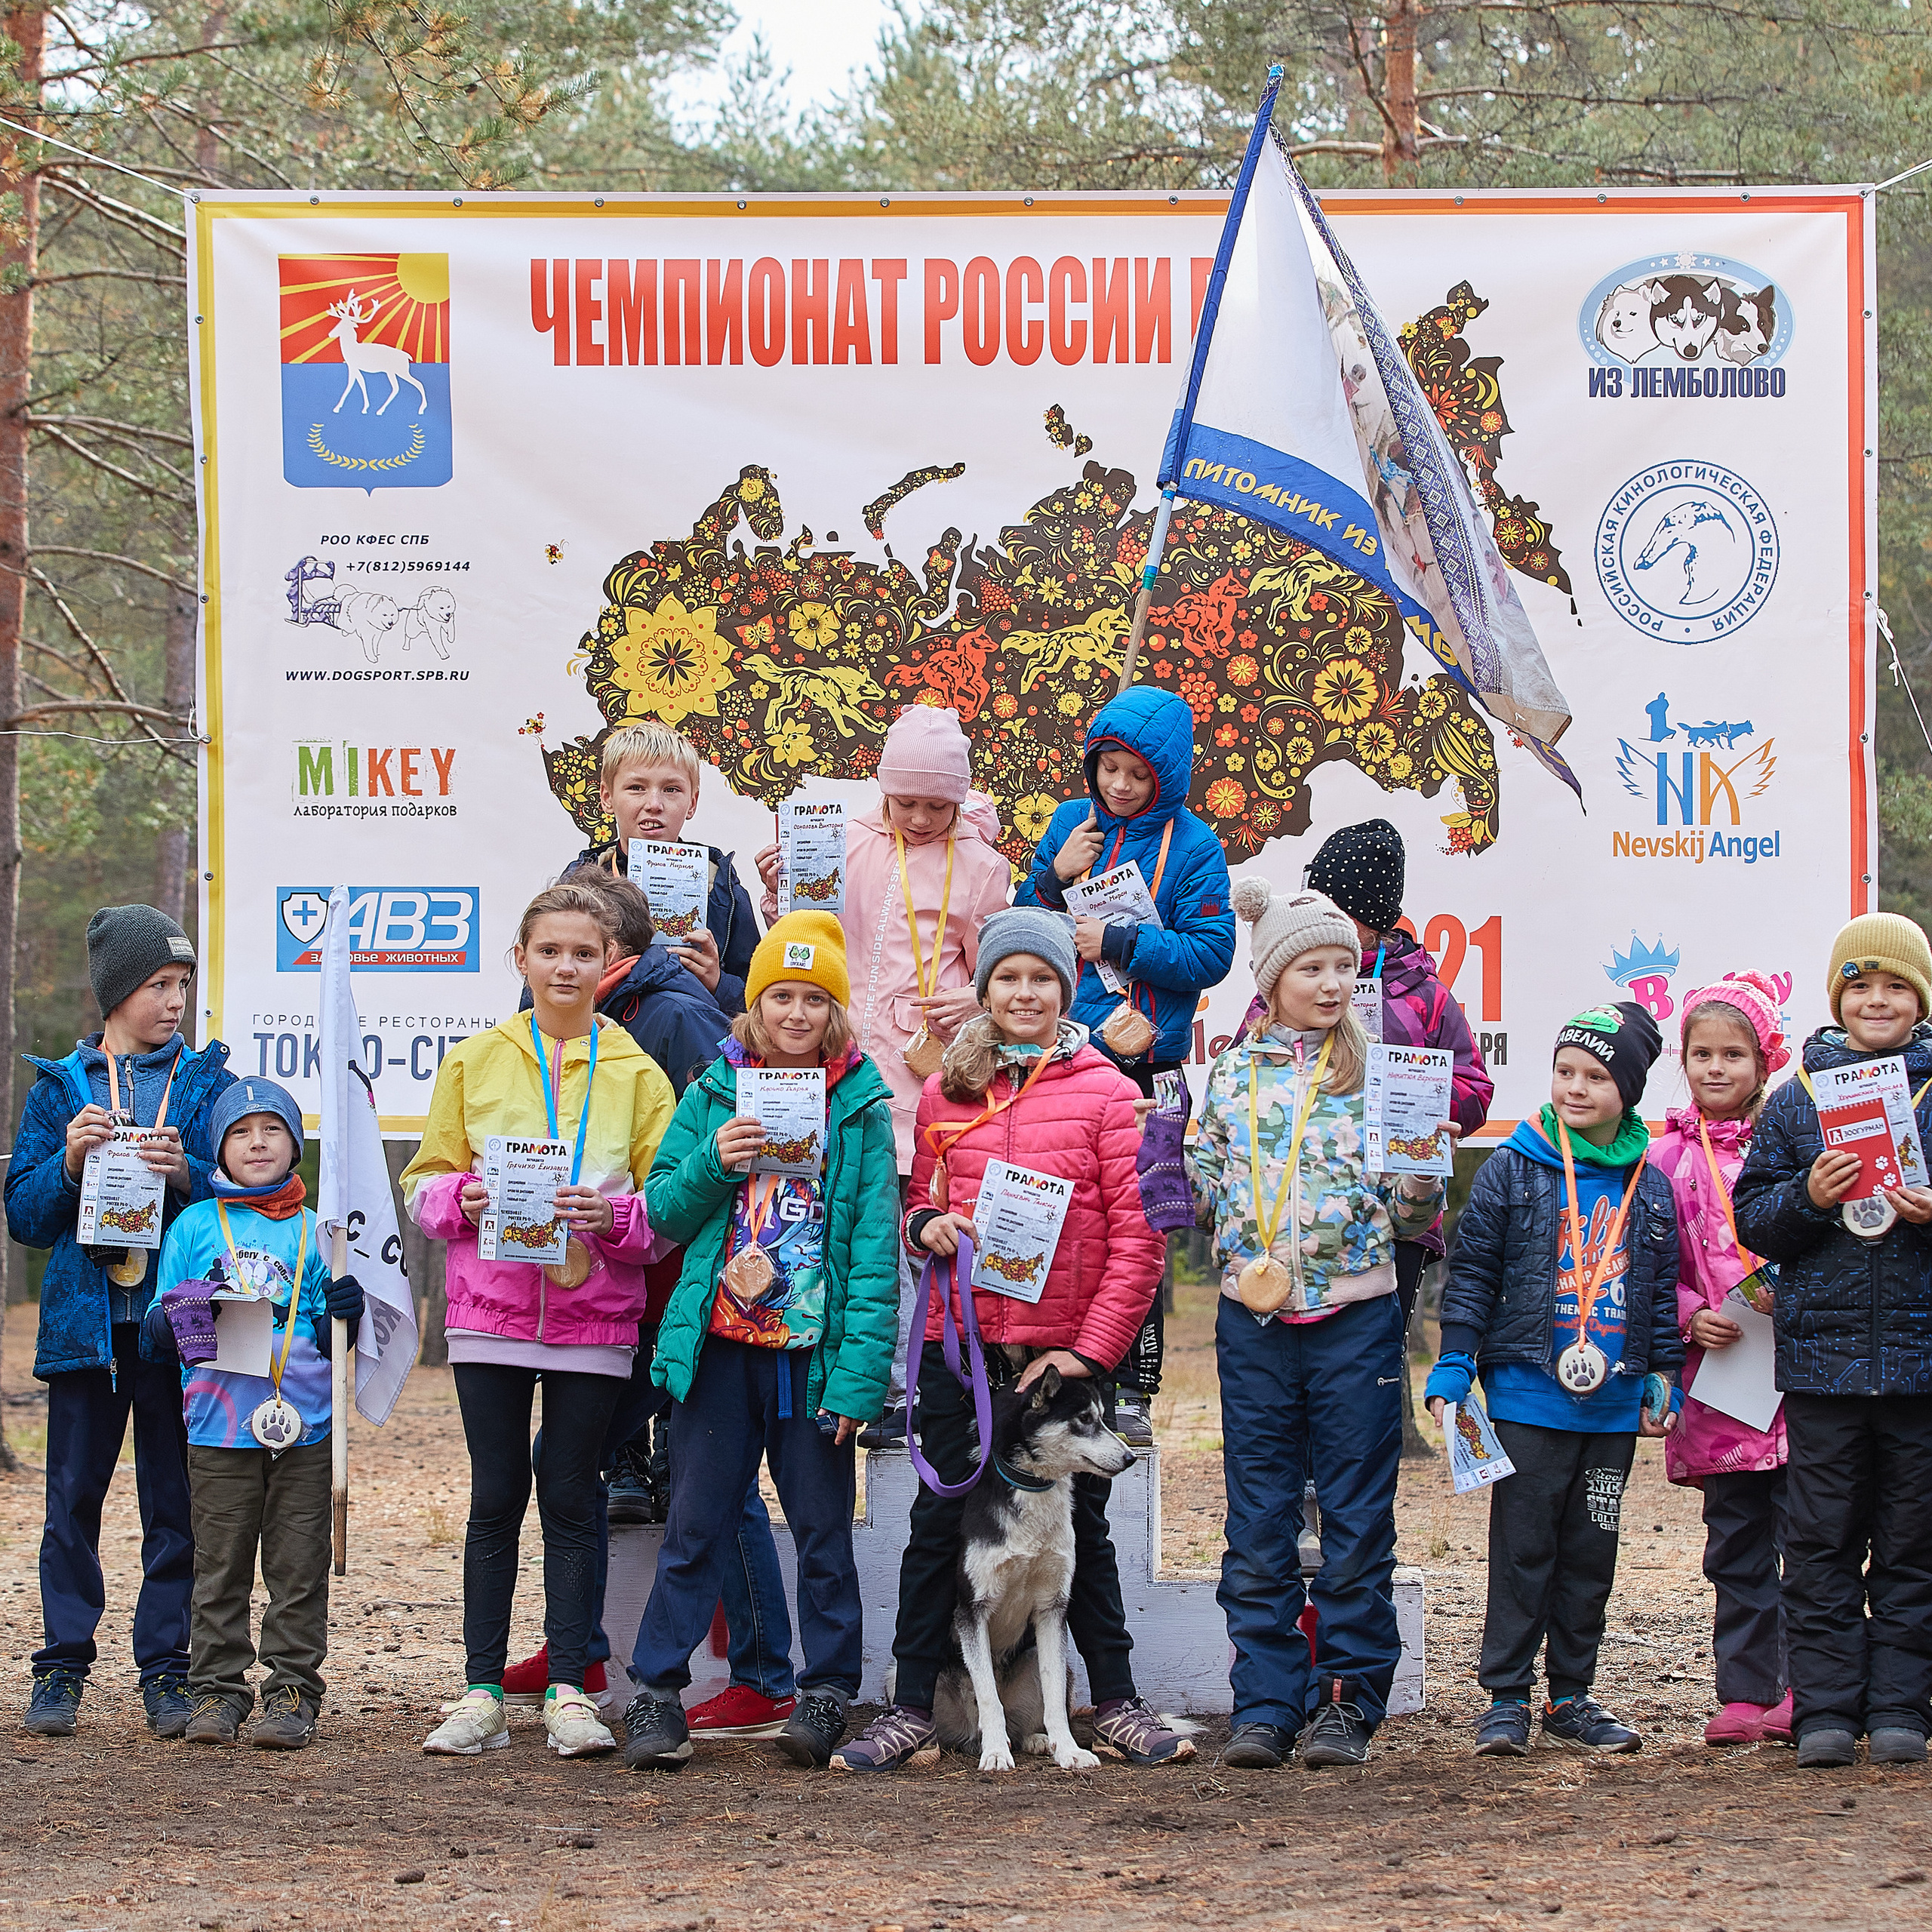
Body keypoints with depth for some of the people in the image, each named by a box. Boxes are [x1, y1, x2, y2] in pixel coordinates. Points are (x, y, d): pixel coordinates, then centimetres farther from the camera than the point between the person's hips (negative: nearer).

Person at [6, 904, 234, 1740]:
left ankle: (167, 1669, 8)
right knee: (73, 1498, 2)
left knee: (177, 1501, 1)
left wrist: (187, 1172, -14)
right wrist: (69, 1161, -12)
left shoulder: (209, 1083, 7)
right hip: (85, 1320, 0)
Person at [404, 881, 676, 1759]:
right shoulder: (474, 1061, 7)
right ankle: (483, 1694, 7)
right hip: (490, 1309, 1)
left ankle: (569, 1690, 8)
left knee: (570, 1497, 3)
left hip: (593, 1318, 0)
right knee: (496, 1496, 3)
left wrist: (611, 1217, -16)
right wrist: (464, 1199, -12)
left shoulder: (637, 1074, 5)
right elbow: (425, 1182, 10)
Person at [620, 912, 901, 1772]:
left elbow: (875, 1248, -4)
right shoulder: (715, 1093, 7)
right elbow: (665, 1212, 9)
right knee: (693, 1526, 4)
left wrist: (857, 1373, -11)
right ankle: (656, 1693, 7)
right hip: (720, 1345, 1)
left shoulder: (862, 1110, 0)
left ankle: (827, 1693, 15)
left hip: (814, 1353, -1)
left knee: (822, 1529, 6)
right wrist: (714, 1164, -12)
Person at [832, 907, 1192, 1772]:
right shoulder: (945, 1092, 7)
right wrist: (924, 1227, -5)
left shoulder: (1105, 1092, -2)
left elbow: (1137, 1236, -4)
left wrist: (1091, 1348, -9)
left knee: (1081, 1524, 8)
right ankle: (911, 1708, 10)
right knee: (938, 1521, 4)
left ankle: (1116, 1704, 17)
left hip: (1068, 1349, -2)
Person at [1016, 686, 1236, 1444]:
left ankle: (1132, 1394, 5)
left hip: (1142, 1056, -4)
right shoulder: (1071, 824, 9)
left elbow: (1211, 954, -8)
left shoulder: (1192, 846, -3)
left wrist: (1117, 943, -13)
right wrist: (1056, 877, -6)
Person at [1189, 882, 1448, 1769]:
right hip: (1254, 1319, 2)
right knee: (1258, 1522, 4)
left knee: (1357, 1517, 1)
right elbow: (1205, 1190, 15)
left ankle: (1347, 1700, 9)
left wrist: (1422, 1174, -18)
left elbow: (1409, 1207, 1)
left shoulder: (1381, 1069, 2)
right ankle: (1266, 1704, 10)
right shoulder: (1234, 1072, 7)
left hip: (1356, 1314, -2)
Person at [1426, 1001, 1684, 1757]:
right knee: (1523, 1548, -2)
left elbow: (1662, 1292, 16)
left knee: (1592, 1552, 9)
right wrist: (1452, 1368, -8)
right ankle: (1506, 1699, 3)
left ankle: (1571, 1698, 17)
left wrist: (1664, 1382, 13)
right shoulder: (1514, 1169, -2)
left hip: (1614, 1402, 4)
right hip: (1529, 1392, -4)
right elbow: (1472, 1273, -2)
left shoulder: (1649, 1186, 8)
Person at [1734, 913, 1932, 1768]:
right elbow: (1751, 1218, 7)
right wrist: (1808, 1198, -12)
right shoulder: (1794, 1098, 7)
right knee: (1822, 1543, 1)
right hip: (1821, 1352, 0)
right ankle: (1825, 1708, 4)